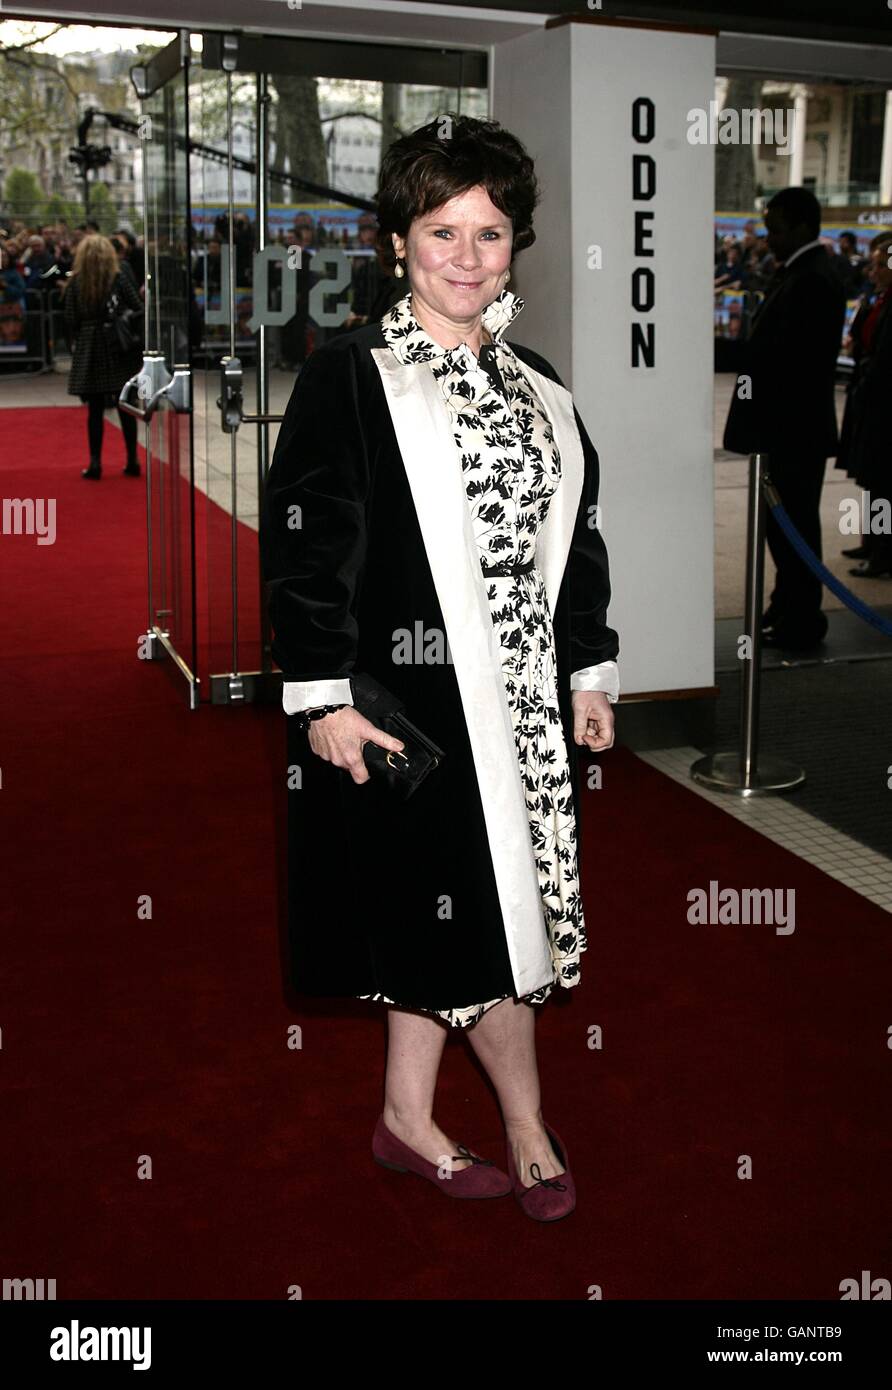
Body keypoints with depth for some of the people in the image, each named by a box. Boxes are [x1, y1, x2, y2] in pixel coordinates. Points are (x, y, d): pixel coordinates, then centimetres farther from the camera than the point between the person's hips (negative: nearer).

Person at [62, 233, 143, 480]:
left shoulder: (75, 283, -2)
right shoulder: (121, 279, -3)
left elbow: (71, 320, -3)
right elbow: (139, 312, -5)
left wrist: (75, 344, 11)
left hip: (89, 350, 0)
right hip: (120, 349, 0)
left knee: (95, 409, 4)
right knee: (126, 407, 6)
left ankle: (95, 463, 3)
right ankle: (132, 461, 10)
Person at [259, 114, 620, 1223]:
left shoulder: (536, 387, 13)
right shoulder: (346, 376, -7)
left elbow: (576, 540, 17)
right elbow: (302, 541, -11)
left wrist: (590, 673, 13)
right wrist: (321, 694, -16)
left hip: (521, 696, 6)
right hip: (410, 696, -6)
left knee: (440, 919, 13)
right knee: (480, 918, 1)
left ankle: (407, 1121, 28)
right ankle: (530, 1135, 19)